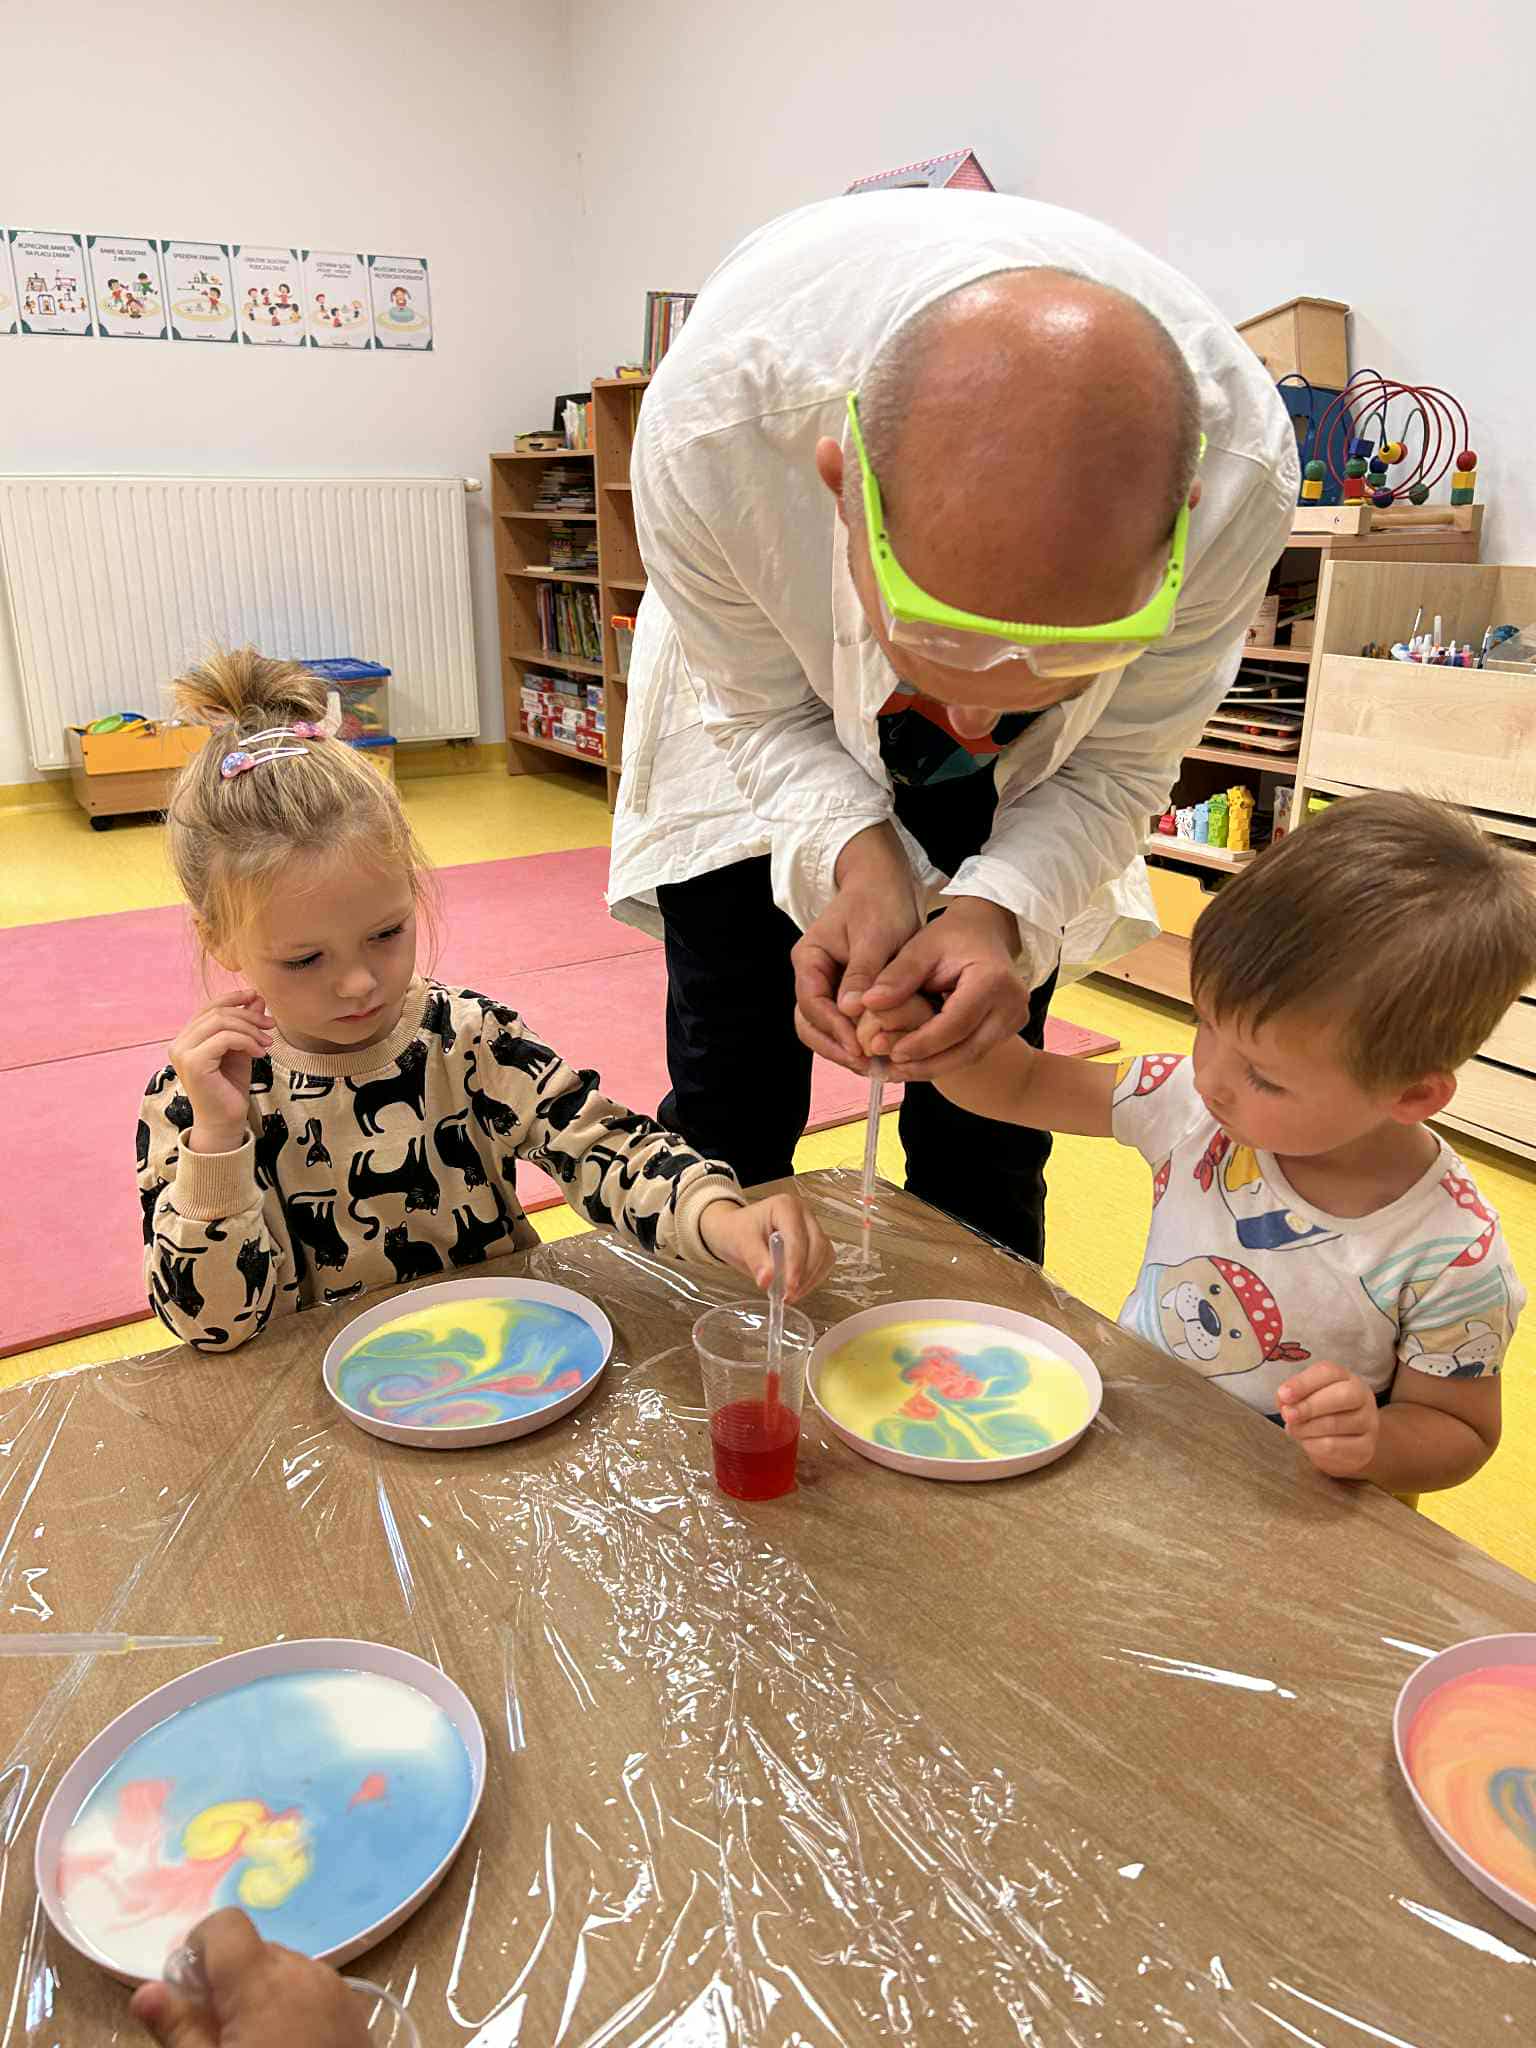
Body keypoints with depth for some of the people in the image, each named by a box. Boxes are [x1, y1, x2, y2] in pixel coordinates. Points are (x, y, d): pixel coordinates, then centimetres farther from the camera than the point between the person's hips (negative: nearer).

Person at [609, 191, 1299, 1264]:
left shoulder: (1240, 474, -35)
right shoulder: (707, 427, -39)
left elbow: (1116, 764, -17)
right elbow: (768, 707, -18)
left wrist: (993, 915, -36)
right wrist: (857, 856, -37)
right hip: (773, 764, 0)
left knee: (985, 1132, 0)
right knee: (726, 1117, -2)